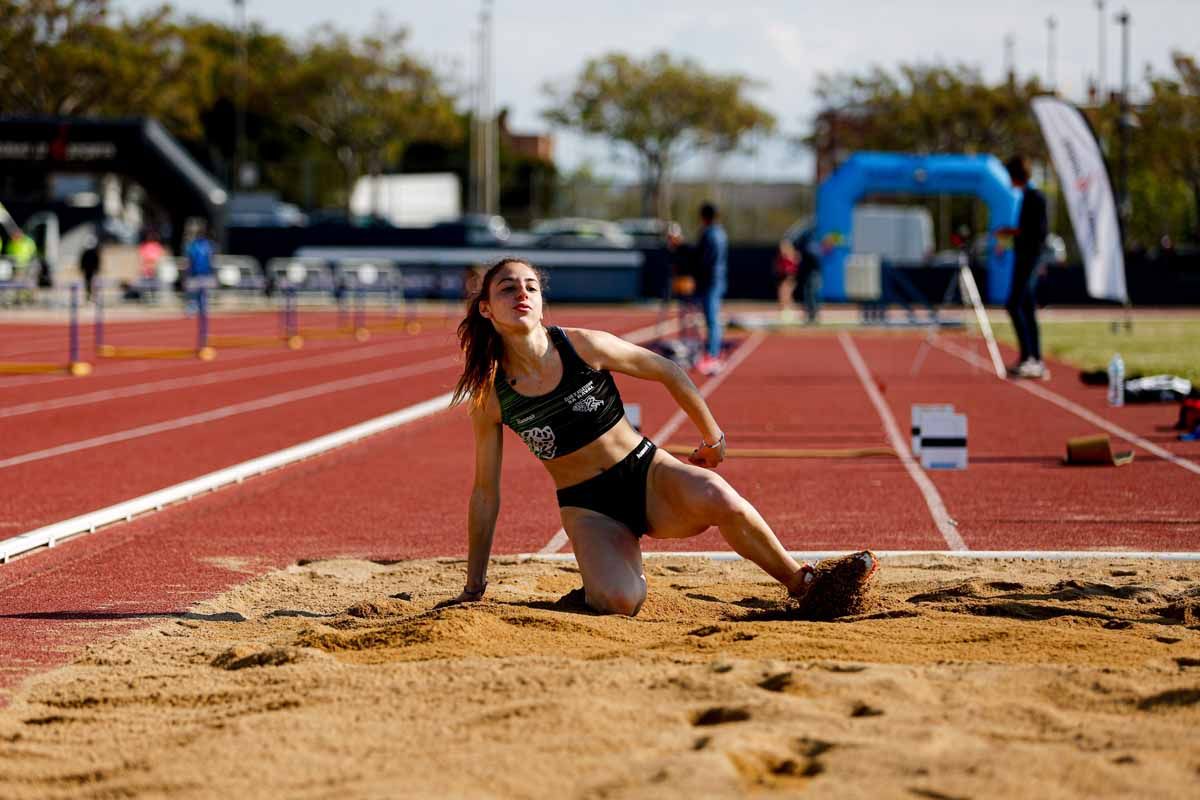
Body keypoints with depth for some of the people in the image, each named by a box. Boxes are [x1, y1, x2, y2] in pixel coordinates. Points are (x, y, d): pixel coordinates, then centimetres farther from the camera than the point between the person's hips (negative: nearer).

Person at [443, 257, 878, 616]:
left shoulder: (583, 346, -11)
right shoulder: (489, 398, -7)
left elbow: (669, 372, 4)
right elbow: (485, 493, 3)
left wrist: (712, 438, 13)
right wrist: (473, 587, 7)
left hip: (648, 474, 1)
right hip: (588, 508, 0)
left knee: (718, 498, -33)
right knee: (622, 601, -31)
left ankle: (802, 582, -11)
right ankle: (593, 594, 6)